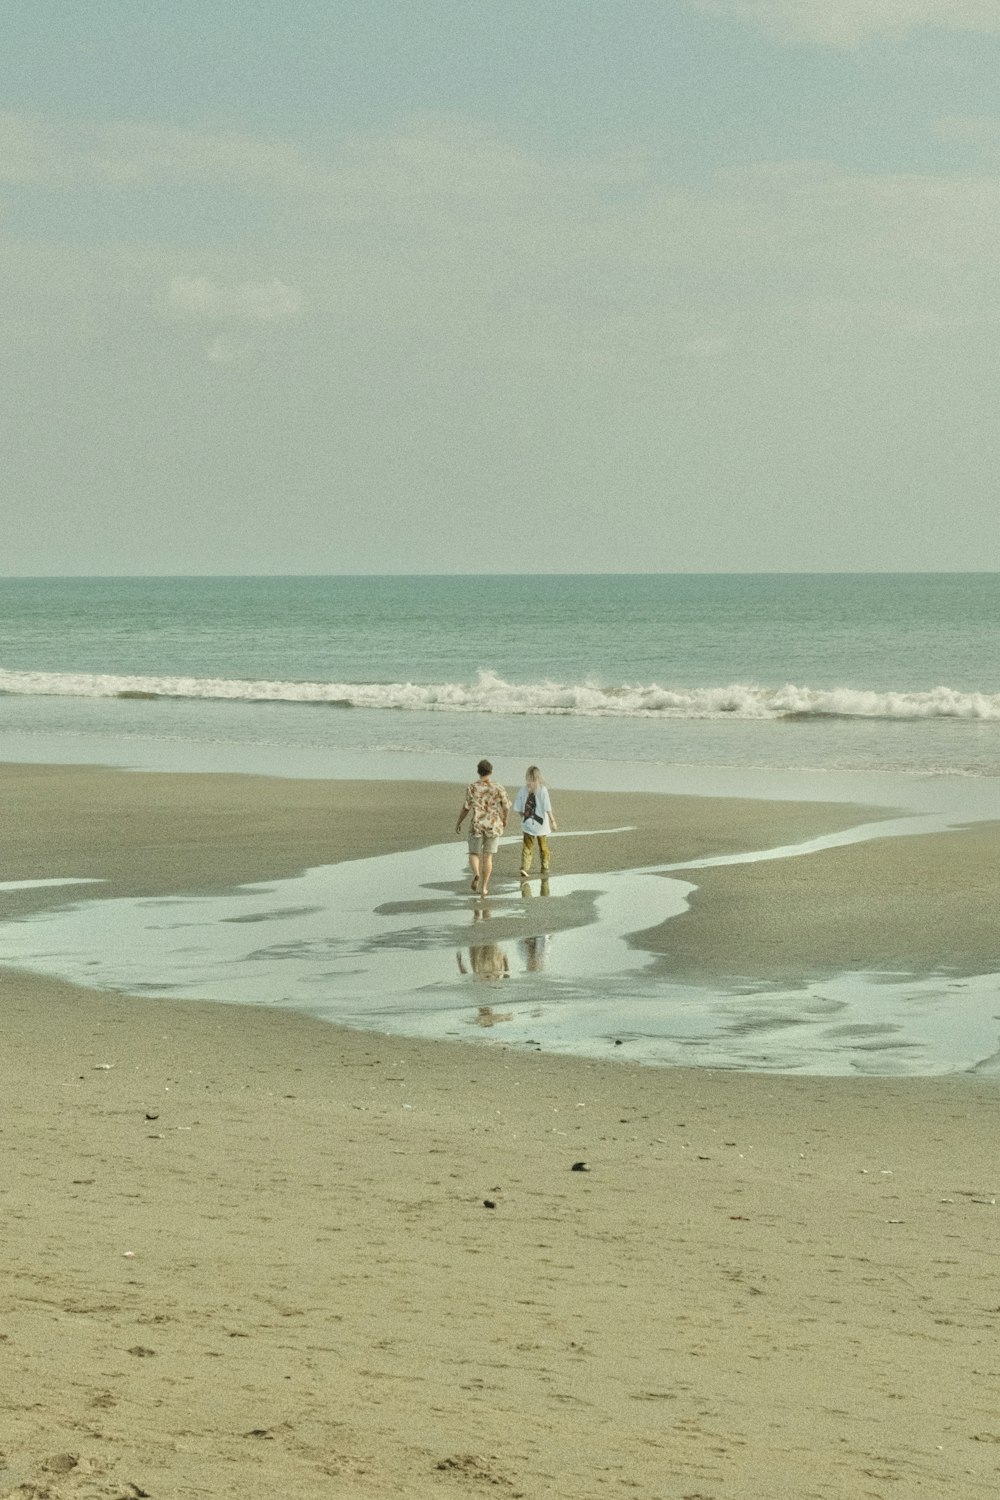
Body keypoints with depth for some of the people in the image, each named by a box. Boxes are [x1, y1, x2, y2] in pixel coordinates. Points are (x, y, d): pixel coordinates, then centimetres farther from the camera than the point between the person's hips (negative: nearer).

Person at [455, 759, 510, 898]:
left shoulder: (472, 787, -7)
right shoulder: (498, 789, -4)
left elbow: (466, 807, -8)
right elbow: (506, 807, -1)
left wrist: (458, 823, 6)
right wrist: (505, 820, 20)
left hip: (477, 825, -1)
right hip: (494, 826, 1)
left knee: (474, 854, 11)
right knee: (487, 857, 10)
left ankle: (476, 874, -20)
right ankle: (484, 887, 8)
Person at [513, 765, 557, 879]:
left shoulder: (523, 790, -5)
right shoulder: (542, 790, -12)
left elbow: (518, 808, 0)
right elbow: (547, 808, -14)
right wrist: (552, 821, -5)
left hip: (527, 824, 1)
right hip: (541, 824, -1)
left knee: (527, 848, 3)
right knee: (543, 847, 16)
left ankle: (525, 868, -15)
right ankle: (545, 868, 28)